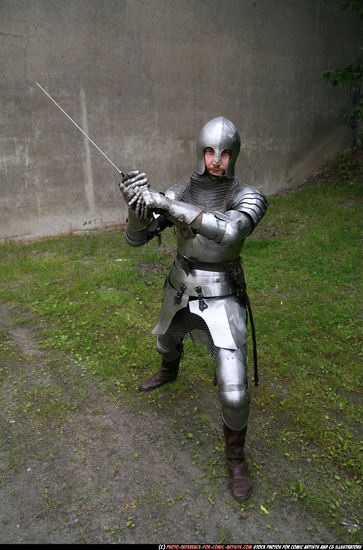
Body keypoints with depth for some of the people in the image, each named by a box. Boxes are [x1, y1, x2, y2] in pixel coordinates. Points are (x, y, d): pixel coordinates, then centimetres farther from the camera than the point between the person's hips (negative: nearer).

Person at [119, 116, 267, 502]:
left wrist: (162, 202, -43)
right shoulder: (178, 194, -6)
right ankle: (170, 373, 72)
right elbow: (135, 238, -11)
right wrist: (137, 203, -33)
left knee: (234, 393, -7)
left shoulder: (248, 198, -19)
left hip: (221, 302, -4)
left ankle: (236, 458, 24)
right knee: (166, 342, 33)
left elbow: (227, 231, -42)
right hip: (181, 295, 5)